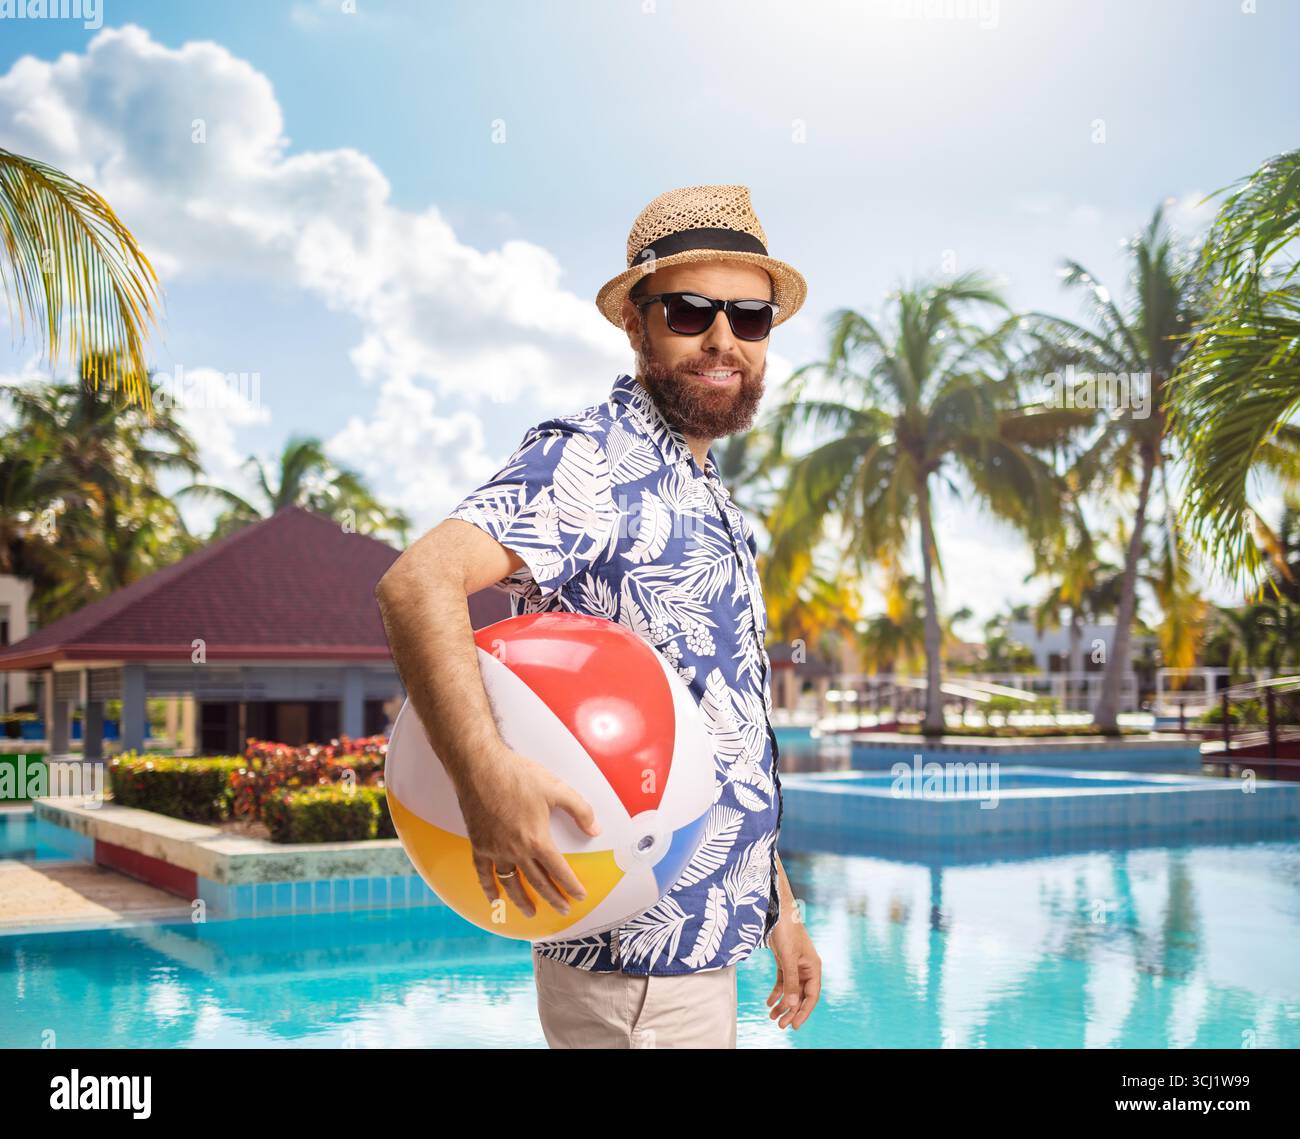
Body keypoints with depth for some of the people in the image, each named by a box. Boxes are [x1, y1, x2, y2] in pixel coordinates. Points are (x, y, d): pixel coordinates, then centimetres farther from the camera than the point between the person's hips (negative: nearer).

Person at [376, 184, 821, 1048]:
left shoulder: (711, 498, 14)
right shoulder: (593, 459, -14)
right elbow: (418, 582, -31)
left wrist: (779, 907, 18)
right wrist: (486, 774, -45)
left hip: (704, 943, 9)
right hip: (637, 953, -9)